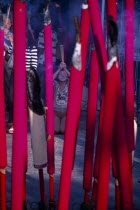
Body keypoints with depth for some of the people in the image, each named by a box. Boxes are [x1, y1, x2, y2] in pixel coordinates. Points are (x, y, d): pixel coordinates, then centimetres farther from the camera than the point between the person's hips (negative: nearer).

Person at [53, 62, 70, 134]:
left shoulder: (68, 84, -1)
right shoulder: (56, 84, -1)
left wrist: (65, 68, -23)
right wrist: (59, 69, -24)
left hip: (66, 111, 0)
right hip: (56, 111, 0)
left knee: (63, 131, -9)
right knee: (55, 131, -7)